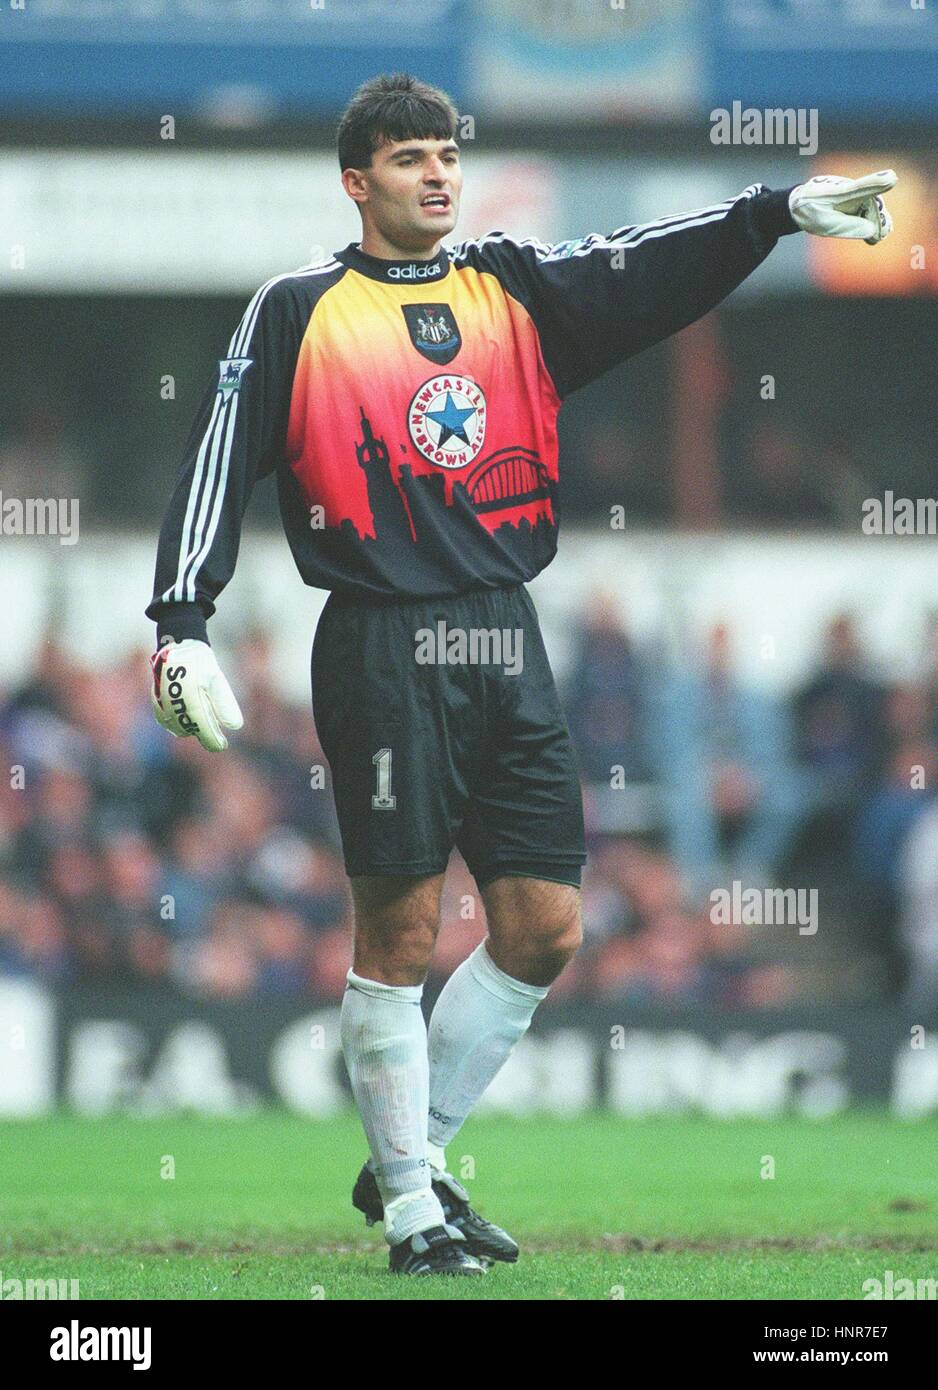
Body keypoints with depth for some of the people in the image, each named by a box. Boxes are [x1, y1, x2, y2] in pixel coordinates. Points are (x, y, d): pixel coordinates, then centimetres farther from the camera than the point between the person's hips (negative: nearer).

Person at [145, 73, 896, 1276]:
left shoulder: (513, 289, 13)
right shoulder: (298, 313, 2)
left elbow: (651, 274, 0)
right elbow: (219, 464, -2)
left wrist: (780, 211, -14)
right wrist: (182, 629, -11)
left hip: (507, 646, 5)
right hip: (384, 648, -5)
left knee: (542, 930, 4)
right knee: (398, 936, -2)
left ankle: (412, 1156, 20)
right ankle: (409, 1204, 9)